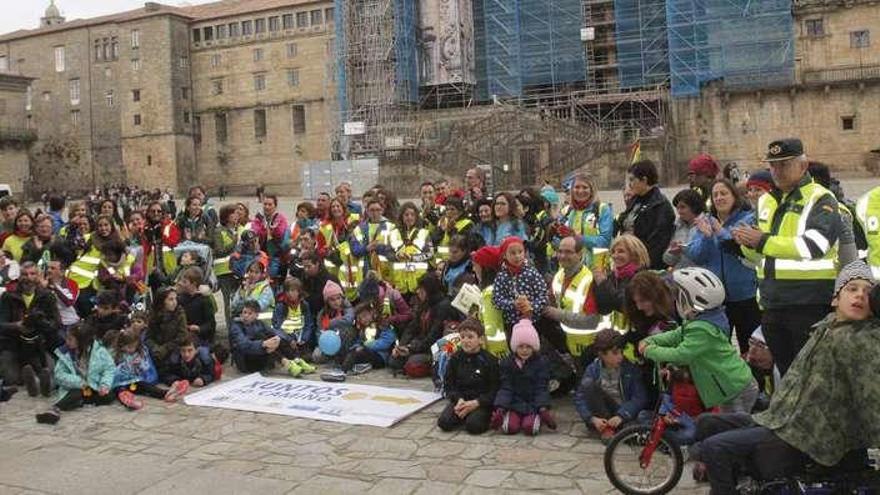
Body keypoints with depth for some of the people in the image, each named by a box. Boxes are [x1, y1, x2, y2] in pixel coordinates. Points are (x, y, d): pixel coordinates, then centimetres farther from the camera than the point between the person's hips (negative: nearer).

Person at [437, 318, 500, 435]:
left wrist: (475, 403, -18)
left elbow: (494, 390, -7)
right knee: (444, 422, -19)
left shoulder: (489, 360, -7)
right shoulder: (455, 358, 5)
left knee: (473, 425, -29)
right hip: (460, 399, 4)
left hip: (481, 402, -4)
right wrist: (459, 399, -11)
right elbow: (448, 385, 8)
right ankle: (462, 415, 9)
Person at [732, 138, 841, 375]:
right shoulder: (766, 201, 15)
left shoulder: (820, 200, -7)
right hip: (773, 305, 7)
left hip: (810, 304, -7)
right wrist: (747, 243, -3)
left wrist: (763, 241, -24)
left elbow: (814, 246, -24)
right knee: (785, 372, 17)